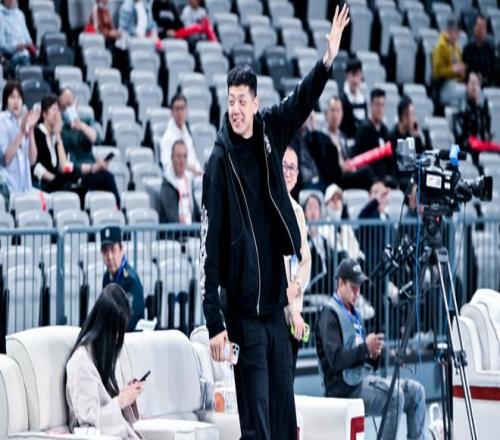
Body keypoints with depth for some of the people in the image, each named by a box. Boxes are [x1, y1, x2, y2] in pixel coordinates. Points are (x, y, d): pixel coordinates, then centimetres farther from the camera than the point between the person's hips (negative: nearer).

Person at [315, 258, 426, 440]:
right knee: (395, 394, -29)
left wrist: (374, 356, 0)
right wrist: (365, 347, -22)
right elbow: (335, 360, -20)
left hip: (365, 379, 9)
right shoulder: (330, 314, -8)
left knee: (416, 391, -1)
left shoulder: (354, 314, 21)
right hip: (346, 387, -9)